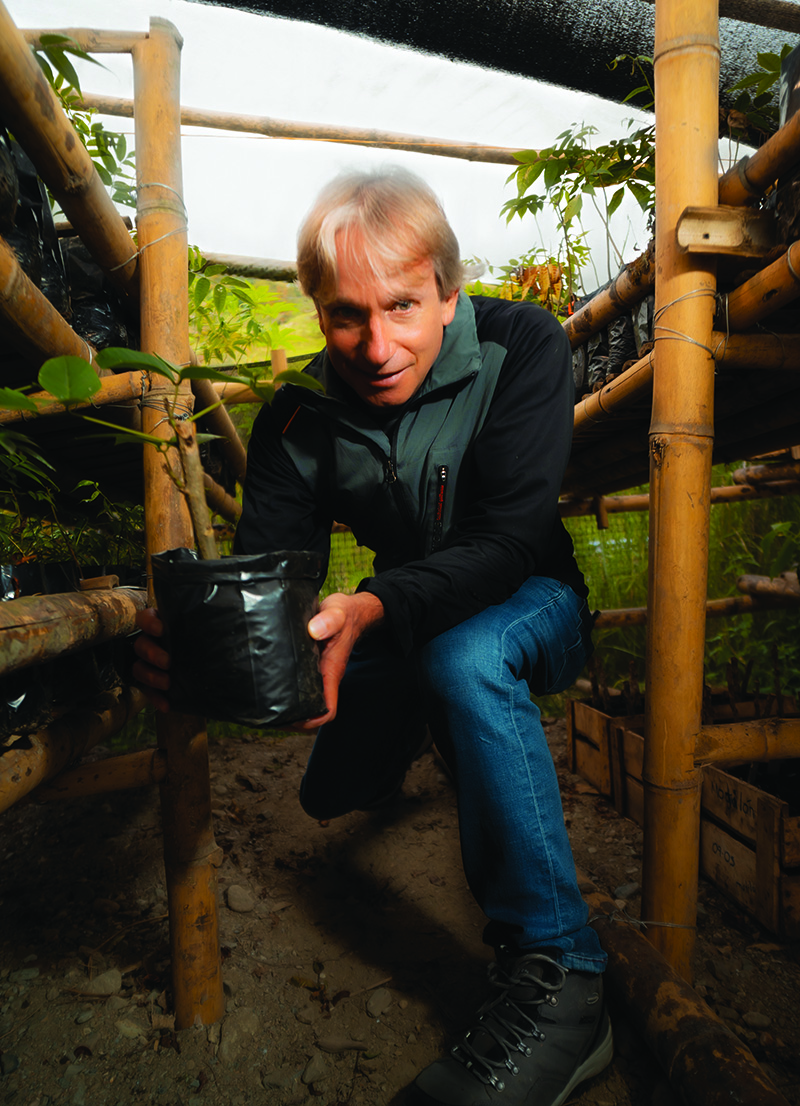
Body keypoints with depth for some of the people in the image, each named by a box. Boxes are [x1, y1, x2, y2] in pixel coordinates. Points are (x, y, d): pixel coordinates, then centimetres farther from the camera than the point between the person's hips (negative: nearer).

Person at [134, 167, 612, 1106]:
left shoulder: (520, 348, -21)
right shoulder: (300, 416, -12)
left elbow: (509, 539, -31)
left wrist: (379, 606, -48)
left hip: (528, 601, -3)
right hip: (402, 622, 4)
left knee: (464, 659, -37)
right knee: (335, 792, 3)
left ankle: (555, 975, -24)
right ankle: (414, 719, 37)